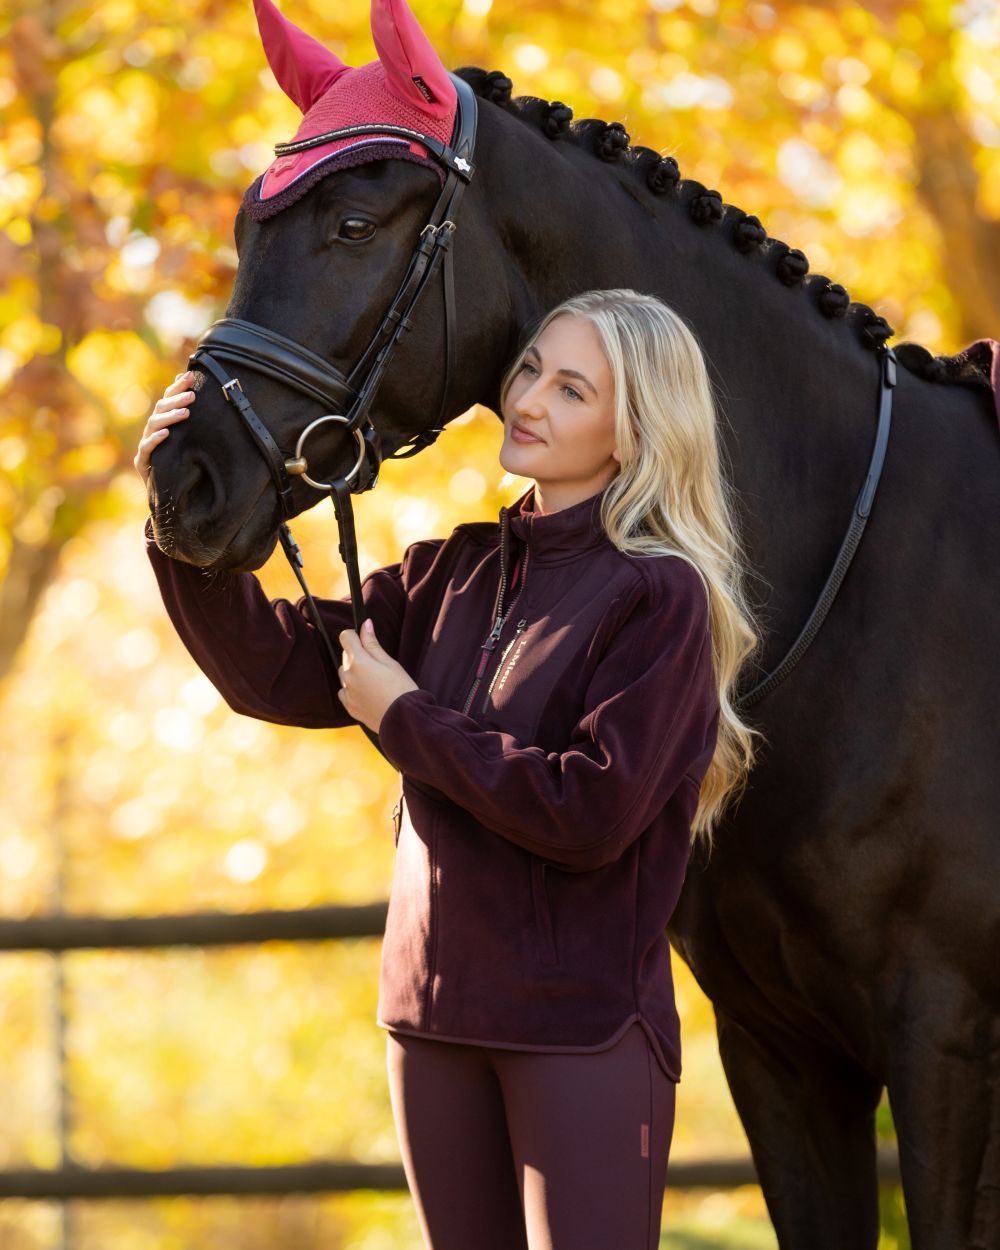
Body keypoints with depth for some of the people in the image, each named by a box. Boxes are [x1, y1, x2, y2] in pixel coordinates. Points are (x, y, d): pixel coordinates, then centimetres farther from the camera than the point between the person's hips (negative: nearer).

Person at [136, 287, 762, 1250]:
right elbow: (274, 670, 5)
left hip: (587, 1017, -7)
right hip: (434, 1008, 7)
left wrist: (406, 719, -12)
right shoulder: (454, 574, 9)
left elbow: (591, 814, -20)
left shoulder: (662, 595, -11)